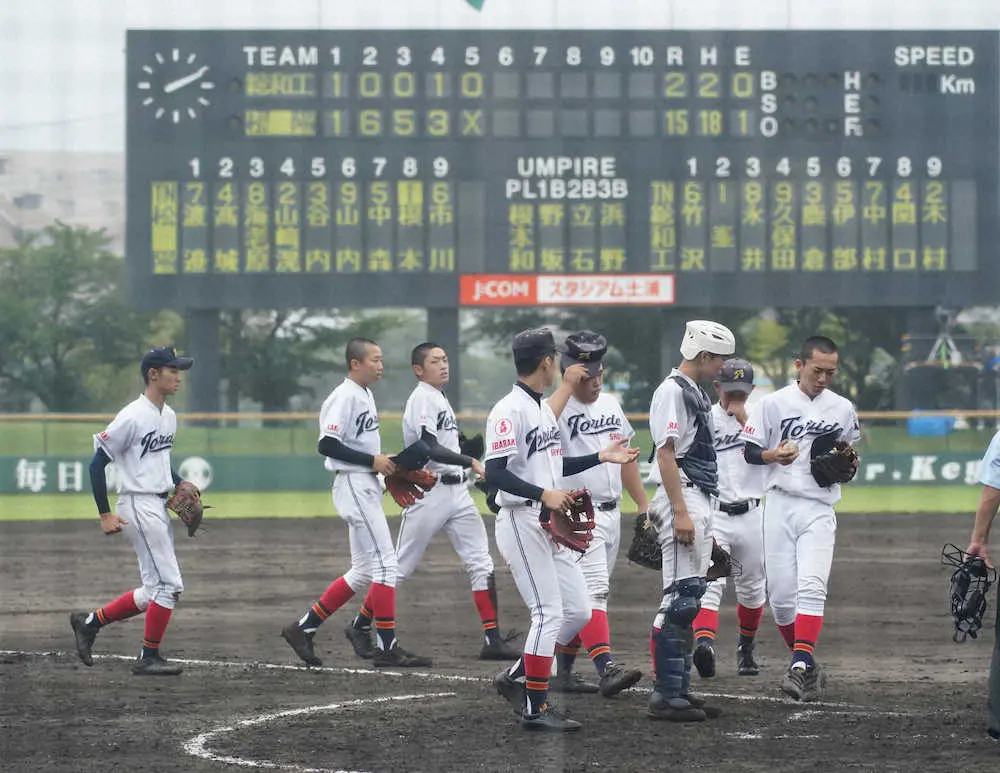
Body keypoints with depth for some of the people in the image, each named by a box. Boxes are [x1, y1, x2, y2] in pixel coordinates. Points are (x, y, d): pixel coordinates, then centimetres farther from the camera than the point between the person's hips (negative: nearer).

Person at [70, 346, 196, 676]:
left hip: (159, 508, 9)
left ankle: (90, 622, 20)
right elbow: (98, 463, -13)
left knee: (156, 591, 10)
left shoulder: (169, 416, 12)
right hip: (138, 507, -9)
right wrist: (105, 514, -15)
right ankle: (148, 658, 1)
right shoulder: (132, 417, -15)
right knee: (168, 584, -9)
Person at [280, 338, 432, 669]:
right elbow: (327, 444, -22)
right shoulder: (345, 397, -14)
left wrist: (384, 463, 8)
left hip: (368, 487, 10)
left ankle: (303, 628, 16)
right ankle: (387, 647, -8)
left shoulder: (365, 395, 16)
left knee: (364, 572, 12)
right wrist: (372, 461, -20)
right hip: (353, 484, -10)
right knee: (384, 563, -10)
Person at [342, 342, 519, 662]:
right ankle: (361, 626, 14)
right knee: (401, 566, 0)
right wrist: (471, 463, -30)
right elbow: (430, 449, -23)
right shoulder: (422, 398, -11)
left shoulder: (441, 399, 19)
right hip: (429, 490, -8)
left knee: (481, 563, -2)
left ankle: (492, 640, -5)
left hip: (456, 490, 8)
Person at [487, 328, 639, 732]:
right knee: (549, 611, -10)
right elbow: (495, 474, -22)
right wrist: (543, 495, -31)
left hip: (552, 525, 10)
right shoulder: (509, 411, -14)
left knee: (578, 610, 9)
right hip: (521, 522, -10)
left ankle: (516, 677, 19)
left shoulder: (545, 409, 17)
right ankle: (536, 708, -4)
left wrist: (601, 457, 20)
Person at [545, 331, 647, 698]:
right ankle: (606, 668, -28)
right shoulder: (561, 405, -10)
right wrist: (567, 386, -28)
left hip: (610, 513, 8)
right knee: (593, 589, -18)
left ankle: (563, 672, 16)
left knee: (581, 596, 10)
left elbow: (626, 456, 21)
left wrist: (643, 505, 19)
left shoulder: (610, 404, 13)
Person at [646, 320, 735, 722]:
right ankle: (665, 694, -13)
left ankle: (680, 690, 16)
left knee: (689, 598, 12)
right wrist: (680, 512, -23)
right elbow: (666, 453, -17)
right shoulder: (672, 391, -11)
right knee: (680, 597, -12)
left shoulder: (696, 393, 20)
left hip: (701, 499, 11)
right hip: (682, 498, -11)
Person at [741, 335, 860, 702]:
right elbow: (749, 451, 2)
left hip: (819, 509, 0)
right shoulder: (773, 403, 2)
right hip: (780, 505, 0)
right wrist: (773, 455, -18)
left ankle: (801, 668, -25)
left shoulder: (843, 409, 10)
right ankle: (806, 666, 18)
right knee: (780, 593, 0)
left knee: (811, 587, -18)